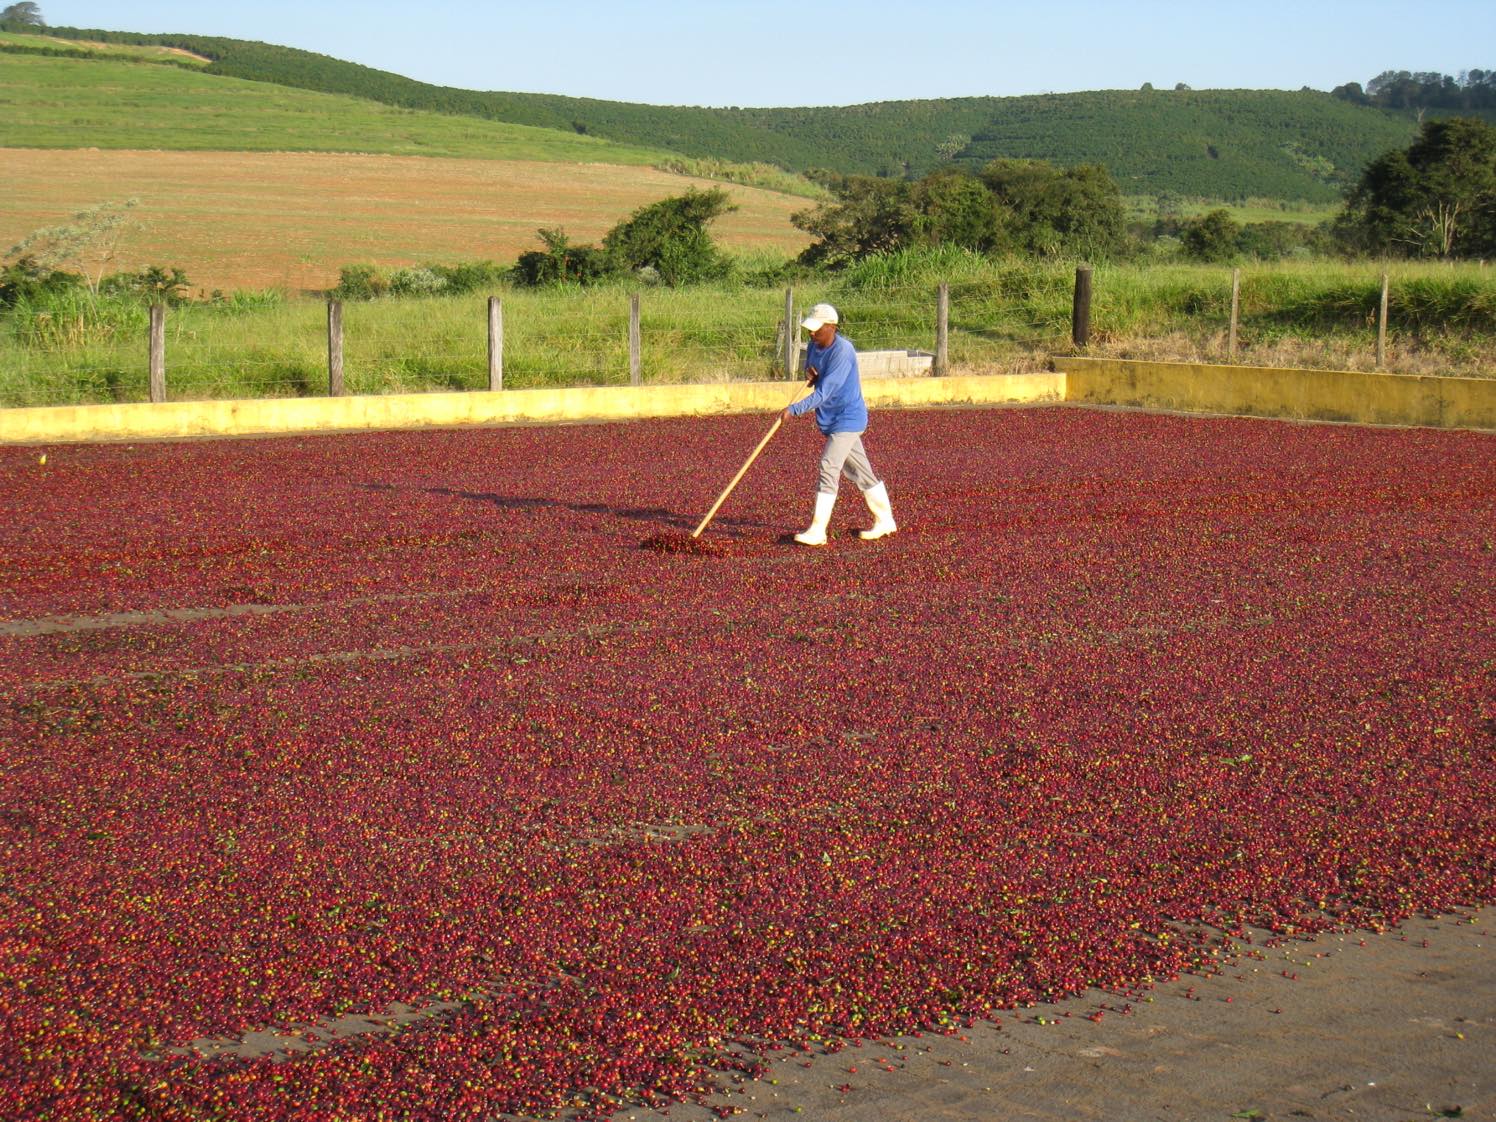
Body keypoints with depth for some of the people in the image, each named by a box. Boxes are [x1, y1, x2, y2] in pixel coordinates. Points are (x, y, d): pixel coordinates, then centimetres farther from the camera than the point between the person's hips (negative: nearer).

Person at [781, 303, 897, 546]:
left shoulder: (842, 352, -24)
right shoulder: (814, 347, 3)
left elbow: (824, 392, -29)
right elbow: (812, 377, 18)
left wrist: (794, 410, -34)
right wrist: (809, 374, -7)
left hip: (847, 418, -9)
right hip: (832, 420, 9)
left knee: (829, 468, -16)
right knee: (860, 471, 15)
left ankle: (817, 531, -18)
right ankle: (884, 521, 26)